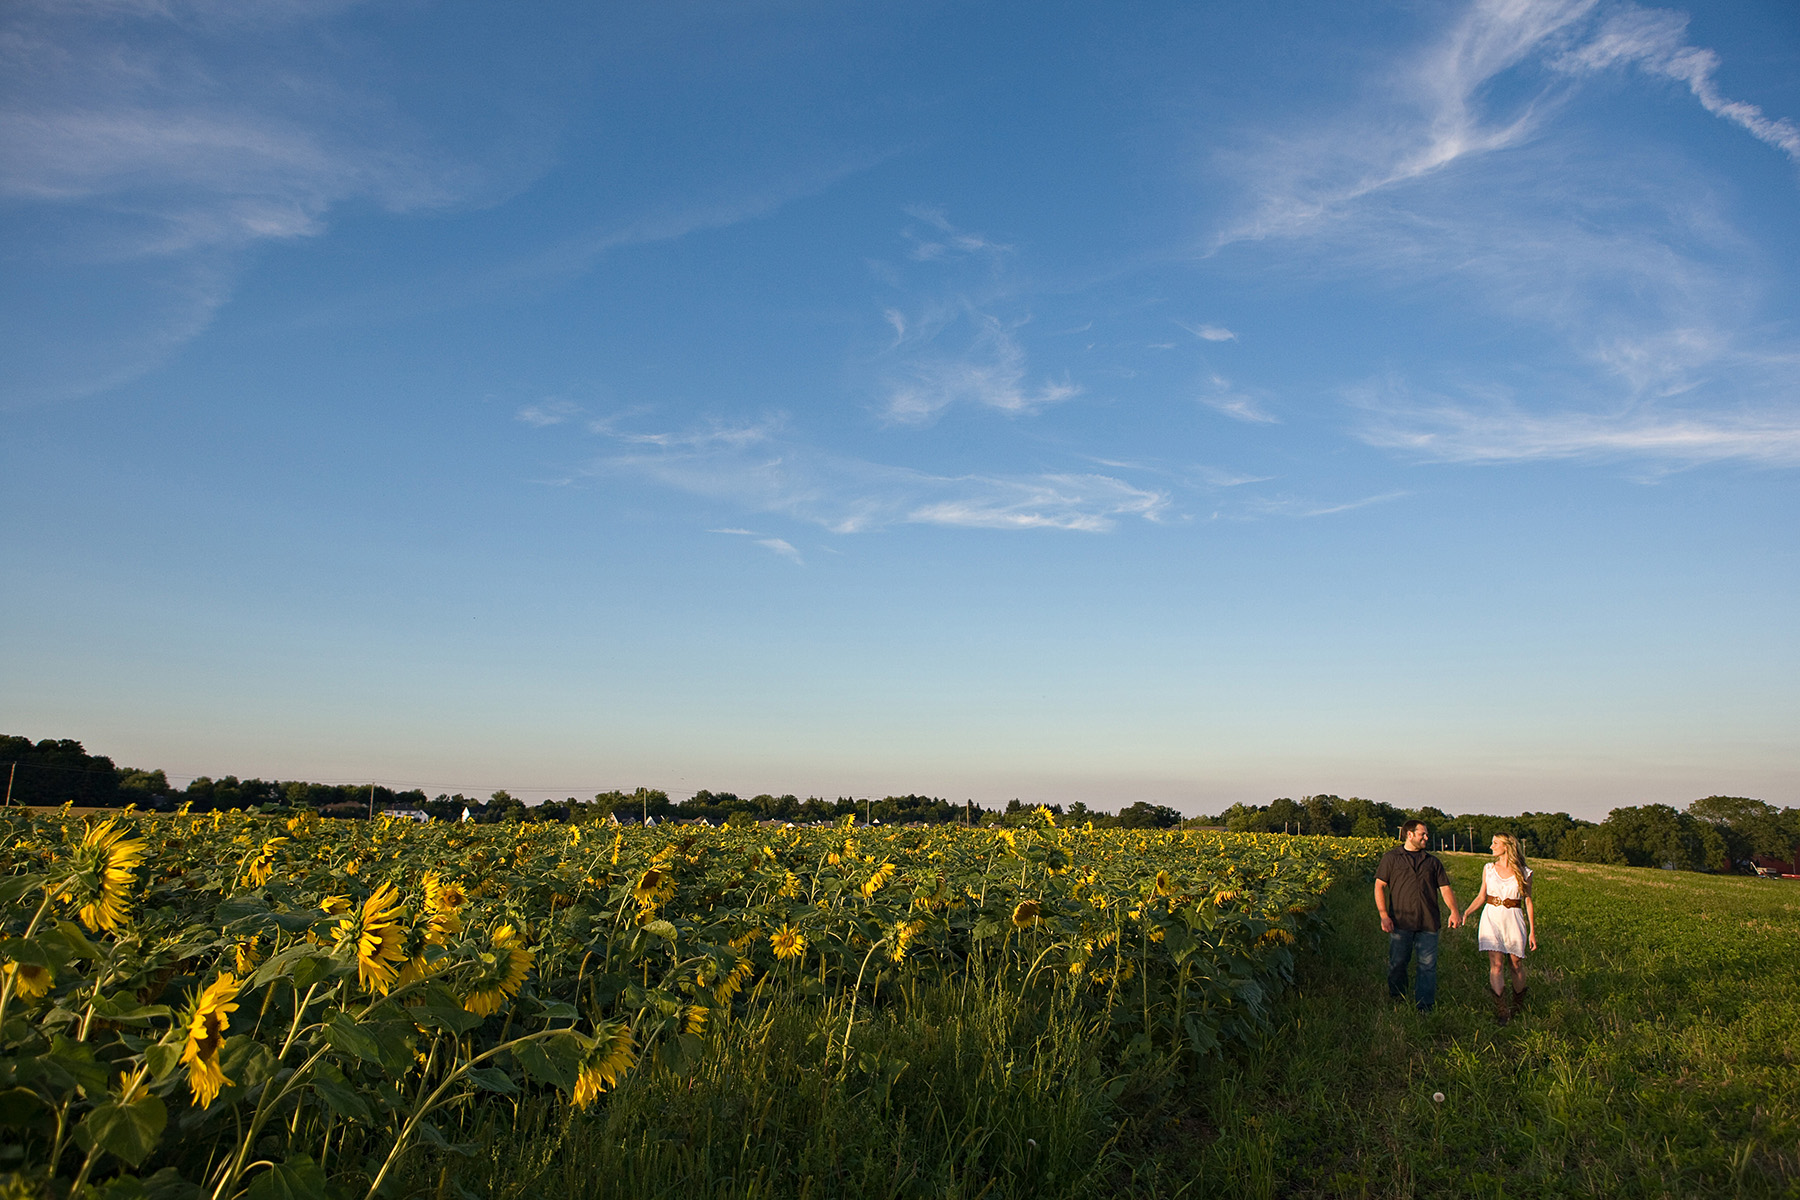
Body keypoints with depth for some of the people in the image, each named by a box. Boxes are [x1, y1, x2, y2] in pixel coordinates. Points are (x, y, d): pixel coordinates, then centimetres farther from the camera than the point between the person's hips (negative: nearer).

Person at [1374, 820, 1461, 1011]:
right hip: (1400, 922, -2)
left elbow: (1445, 888, 10)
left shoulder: (1433, 861, 16)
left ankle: (1425, 1008, 3)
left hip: (1428, 923, 2)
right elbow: (1379, 886, 3)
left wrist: (1454, 911, -9)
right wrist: (1384, 915, -8)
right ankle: (1396, 1004, 21)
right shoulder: (1391, 858, 7)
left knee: (1428, 965, -2)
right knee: (1397, 964, 4)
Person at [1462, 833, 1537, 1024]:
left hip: (1514, 920, -1)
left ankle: (1518, 1005, 29)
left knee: (1516, 965, 7)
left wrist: (1532, 931, 2)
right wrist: (1466, 913, -2)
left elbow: (1528, 902, 3)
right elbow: (1482, 896, 11)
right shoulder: (1488, 869, 6)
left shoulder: (1524, 873, -1)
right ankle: (1501, 1010, -5)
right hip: (1491, 918, 1)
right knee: (1496, 964, -8)